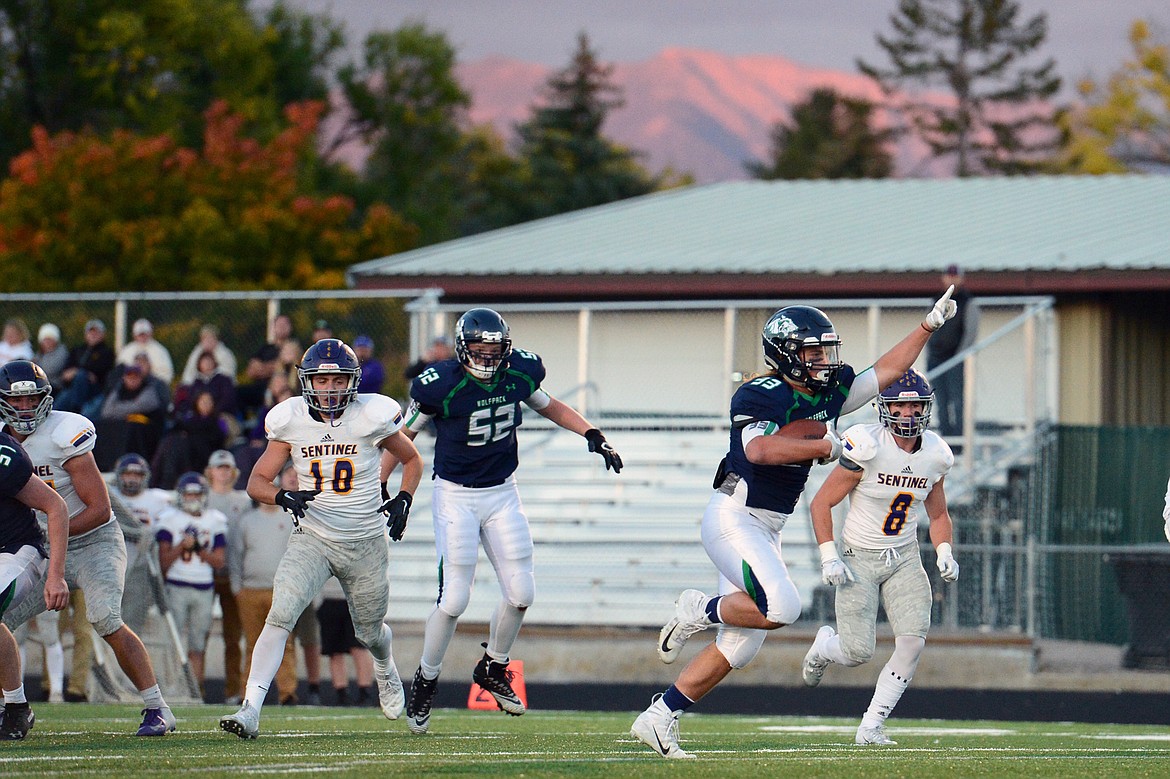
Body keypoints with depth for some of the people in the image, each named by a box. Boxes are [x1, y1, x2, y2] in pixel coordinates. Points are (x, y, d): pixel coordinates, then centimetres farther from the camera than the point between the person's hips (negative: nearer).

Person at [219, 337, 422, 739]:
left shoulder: (372, 416, -10)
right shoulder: (291, 422, -6)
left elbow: (412, 460, 8)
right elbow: (257, 481, 0)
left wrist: (402, 499, -9)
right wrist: (284, 496, -21)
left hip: (365, 543, 0)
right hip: (313, 537, 0)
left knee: (370, 633, 17)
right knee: (280, 616, -21)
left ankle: (385, 670, 54)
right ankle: (251, 709, -27)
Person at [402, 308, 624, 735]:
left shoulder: (520, 373, -7)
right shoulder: (442, 385, -20)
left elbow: (547, 405, 15)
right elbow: (403, 436, -6)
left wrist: (591, 434, 3)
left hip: (502, 493, 5)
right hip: (456, 496, -5)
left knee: (520, 594, 1)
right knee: (454, 599, -10)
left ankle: (493, 668, 25)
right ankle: (425, 680, 11)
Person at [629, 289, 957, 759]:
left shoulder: (829, 391, 8)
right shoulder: (762, 396, -16)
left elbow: (885, 372, 17)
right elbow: (760, 450, -34)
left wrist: (929, 326, 13)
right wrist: (824, 447, -28)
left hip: (767, 530, 9)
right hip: (732, 520, -9)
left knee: (740, 646, 5)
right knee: (781, 607, -28)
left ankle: (659, 719, 11)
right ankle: (699, 610, -2)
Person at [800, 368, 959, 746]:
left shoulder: (935, 455, -1)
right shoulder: (867, 448, -18)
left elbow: (938, 515, 15)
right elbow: (821, 503, -11)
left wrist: (944, 554, -2)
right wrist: (829, 559, -16)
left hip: (905, 558, 4)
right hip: (859, 558, -4)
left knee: (913, 642, -12)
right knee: (859, 652, -7)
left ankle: (871, 727, 1)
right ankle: (825, 647, 32)